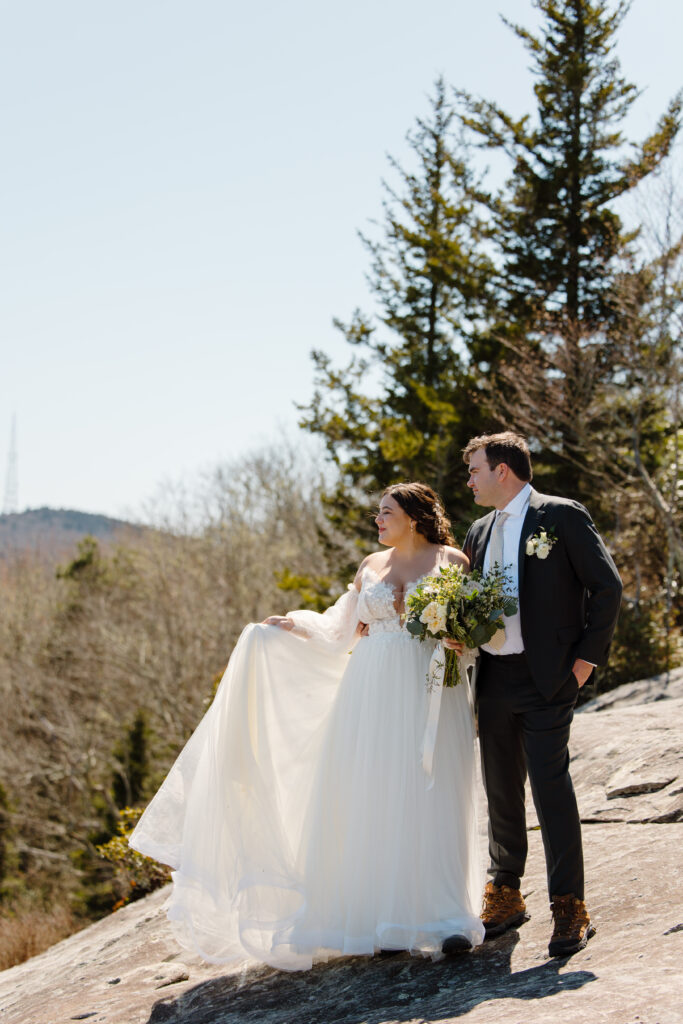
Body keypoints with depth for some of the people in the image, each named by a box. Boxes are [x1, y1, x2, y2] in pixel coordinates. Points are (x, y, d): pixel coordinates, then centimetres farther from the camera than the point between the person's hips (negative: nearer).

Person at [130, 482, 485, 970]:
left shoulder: (452, 561, 3)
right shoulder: (371, 566, 15)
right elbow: (341, 631, 18)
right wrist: (294, 625, 5)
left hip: (432, 694, -4)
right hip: (373, 692, 4)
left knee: (433, 799, -6)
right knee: (371, 799, -1)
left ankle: (447, 918, -1)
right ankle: (383, 916, 6)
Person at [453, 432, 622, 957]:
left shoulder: (562, 516, -4)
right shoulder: (480, 532, 16)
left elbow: (607, 586, -6)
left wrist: (587, 657, -9)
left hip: (546, 678, -6)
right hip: (493, 678, 6)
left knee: (551, 787, -8)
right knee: (501, 791, 12)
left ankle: (570, 908, 1)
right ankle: (505, 897, 24)